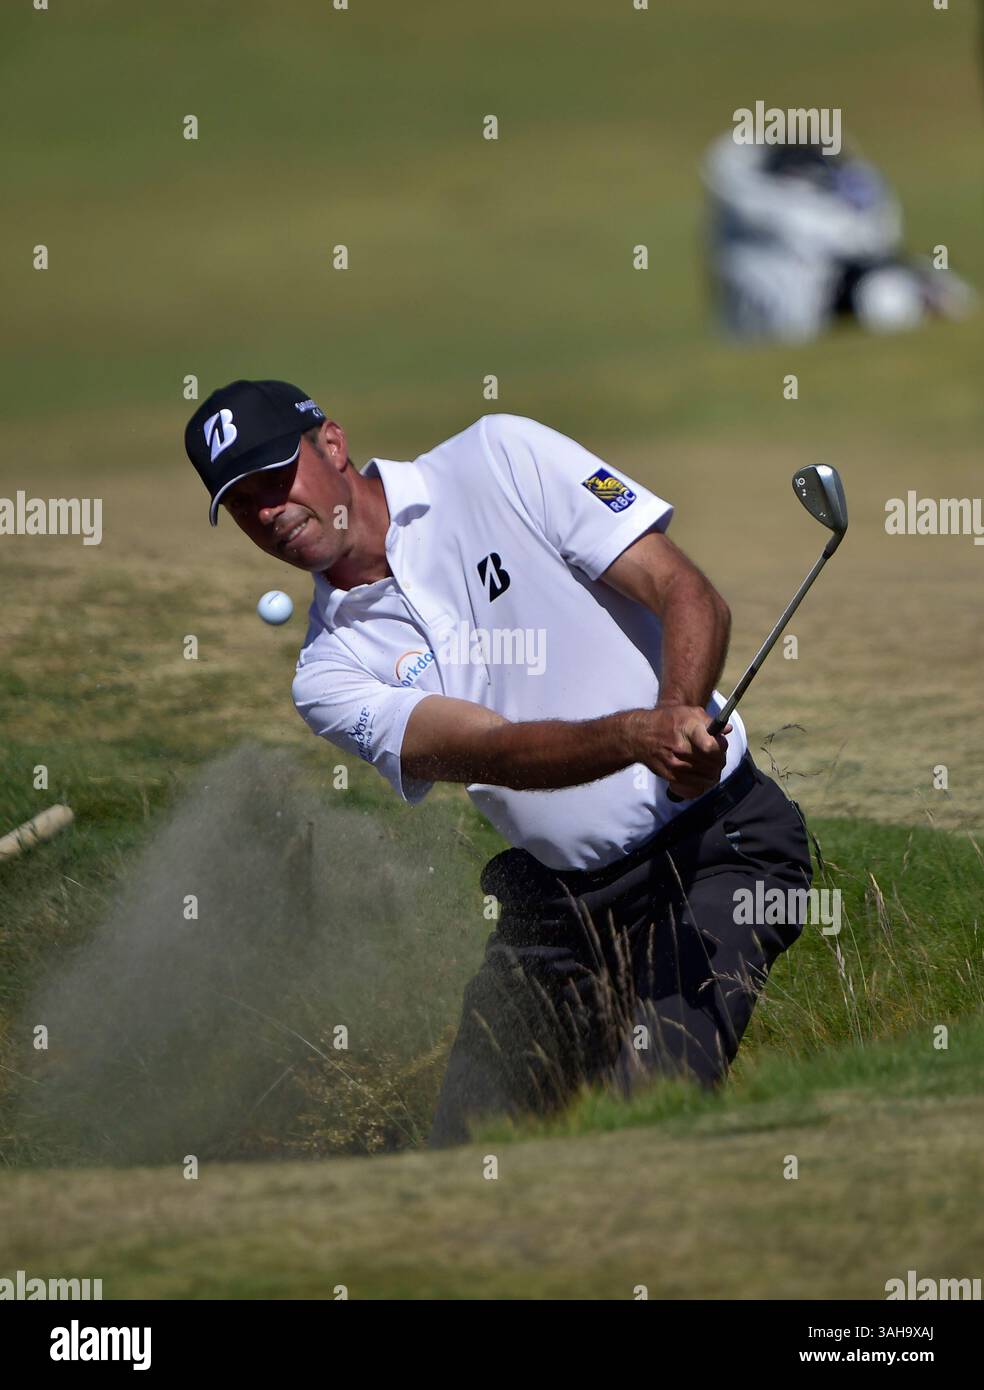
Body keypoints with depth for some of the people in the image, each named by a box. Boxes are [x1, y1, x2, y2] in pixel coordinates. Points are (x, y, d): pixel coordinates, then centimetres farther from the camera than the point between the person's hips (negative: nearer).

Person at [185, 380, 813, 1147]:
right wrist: (640, 736, -37)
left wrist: (681, 712, -30)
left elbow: (692, 597, -9)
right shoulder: (332, 673, 0)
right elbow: (495, 749, -17)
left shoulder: (502, 458, -4)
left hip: (717, 838, -5)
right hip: (559, 899, 5)